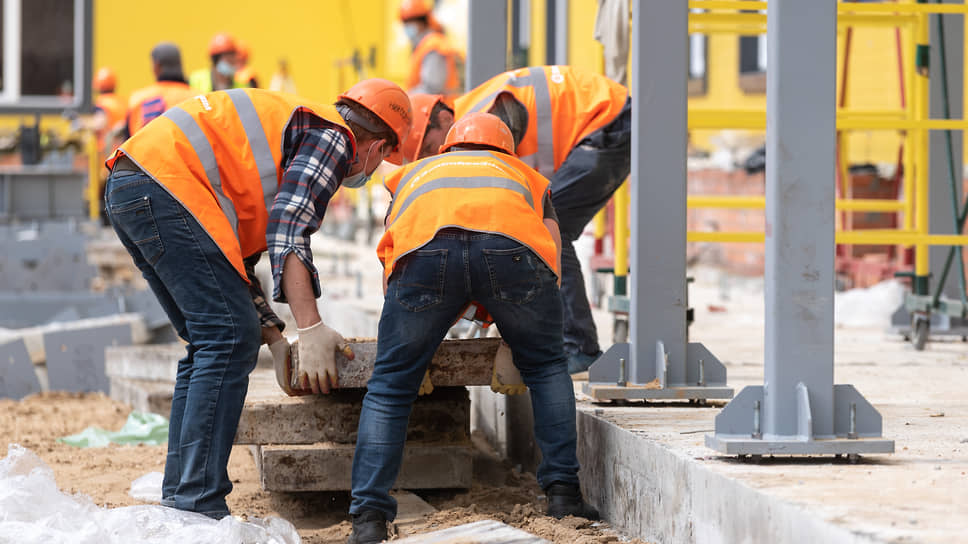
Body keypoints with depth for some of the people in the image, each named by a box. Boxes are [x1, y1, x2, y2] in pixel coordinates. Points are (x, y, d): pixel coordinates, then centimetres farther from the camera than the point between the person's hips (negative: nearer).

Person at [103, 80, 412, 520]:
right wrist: (311, 328, -18)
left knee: (210, 344, 15)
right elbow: (288, 231, -14)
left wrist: (273, 335, 23)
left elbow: (236, 254, 29)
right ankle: (198, 505, -16)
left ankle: (178, 497, 13)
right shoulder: (333, 138, 2)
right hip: (165, 184, -10)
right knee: (230, 338, -10)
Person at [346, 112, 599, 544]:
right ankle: (563, 491, 20)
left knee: (389, 387, 12)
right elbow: (550, 271, 35)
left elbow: (390, 265, 42)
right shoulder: (526, 176, 44)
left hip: (425, 246, 0)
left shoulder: (414, 173, 46)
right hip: (512, 247, 0)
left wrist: (415, 344, 54)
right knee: (546, 367, 25)